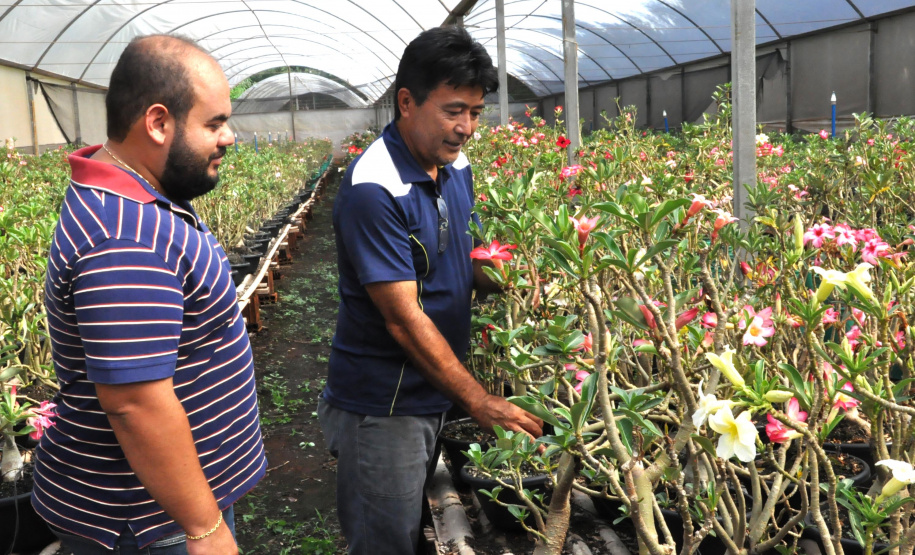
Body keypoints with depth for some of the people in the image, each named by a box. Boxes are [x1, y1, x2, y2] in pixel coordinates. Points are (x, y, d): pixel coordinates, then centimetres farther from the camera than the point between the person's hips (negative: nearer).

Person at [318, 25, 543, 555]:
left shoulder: (456, 167, 3)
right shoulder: (374, 190, -23)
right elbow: (404, 319, -24)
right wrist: (480, 402, -21)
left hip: (438, 395, 8)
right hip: (384, 409, -8)